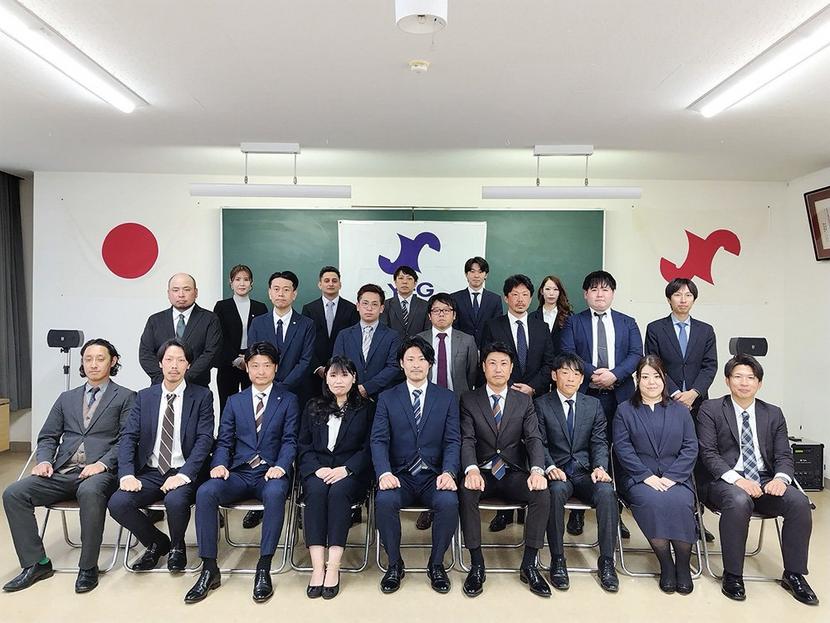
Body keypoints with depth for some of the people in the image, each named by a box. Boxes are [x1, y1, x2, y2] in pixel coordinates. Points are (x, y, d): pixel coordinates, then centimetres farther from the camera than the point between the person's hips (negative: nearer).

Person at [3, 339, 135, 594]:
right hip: (62, 473, 5)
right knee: (13, 493, -17)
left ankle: (88, 567, -20)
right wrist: (44, 460, -1)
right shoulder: (67, 398, 23)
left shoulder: (125, 397, 7)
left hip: (100, 472, -5)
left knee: (90, 492, -37)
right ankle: (36, 563, -5)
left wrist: (102, 463, -17)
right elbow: (48, 436, 19)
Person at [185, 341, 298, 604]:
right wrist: (219, 464, -10)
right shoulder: (235, 401, 17)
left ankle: (263, 570, -26)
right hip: (238, 473, 3)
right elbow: (223, 441, 11)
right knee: (205, 491, -27)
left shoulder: (288, 400, 9)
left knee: (275, 493, -37)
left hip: (270, 473, -3)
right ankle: (209, 570, -16)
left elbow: (290, 441, 0)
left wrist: (281, 467, -19)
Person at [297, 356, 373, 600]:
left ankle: (333, 567, -32)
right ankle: (317, 567, -33)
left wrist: (346, 469, -14)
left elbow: (368, 448, 2)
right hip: (317, 470, 2)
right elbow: (304, 446, 11)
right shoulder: (313, 407, 17)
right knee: (316, 491, -31)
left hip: (351, 472, -2)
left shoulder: (365, 408, 9)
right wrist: (317, 469, -8)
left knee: (338, 491, -33)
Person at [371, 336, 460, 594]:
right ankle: (395, 564, -6)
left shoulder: (447, 398, 9)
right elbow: (379, 440, -2)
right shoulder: (387, 399, 8)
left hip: (434, 476, 0)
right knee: (384, 501, -31)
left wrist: (448, 472, -17)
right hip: (400, 475, 0)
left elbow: (453, 441, 2)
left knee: (449, 502, -30)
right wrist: (385, 473, -20)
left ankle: (436, 563, -3)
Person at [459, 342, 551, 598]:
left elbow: (534, 438, -3)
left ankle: (529, 565, -11)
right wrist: (471, 470, -29)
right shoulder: (469, 400, 3)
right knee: (466, 493, -32)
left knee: (542, 494, -26)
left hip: (514, 474, 2)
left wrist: (537, 470, -24)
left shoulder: (524, 401, 8)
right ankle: (477, 565, -18)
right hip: (482, 472, -1)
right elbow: (467, 440, -7)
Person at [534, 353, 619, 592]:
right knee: (557, 490, -35)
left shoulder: (593, 405, 14)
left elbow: (599, 442, 8)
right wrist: (550, 467, -20)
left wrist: (600, 467, -12)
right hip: (558, 473, -2)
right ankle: (557, 561, -21)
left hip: (585, 473, 2)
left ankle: (606, 562, -16)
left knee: (606, 492, -29)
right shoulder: (541, 405, 5)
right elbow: (540, 443, -2)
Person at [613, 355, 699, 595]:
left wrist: (671, 477, -9)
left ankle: (683, 565, -11)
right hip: (639, 478, -1)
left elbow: (690, 448, 6)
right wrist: (647, 476, -13)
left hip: (675, 477, 1)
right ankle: (665, 565, -14)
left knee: (680, 503, -30)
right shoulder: (625, 410, 9)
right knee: (652, 502, -32)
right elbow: (623, 448, 0)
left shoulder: (680, 411, 15)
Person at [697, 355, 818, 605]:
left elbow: (784, 455, 8)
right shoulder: (710, 410, 2)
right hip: (725, 482, -4)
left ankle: (794, 574, -6)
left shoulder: (773, 414, 15)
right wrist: (736, 478, -22)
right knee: (739, 501, -36)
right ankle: (732, 575, -19)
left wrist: (781, 478, -15)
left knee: (799, 502, -24)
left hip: (765, 483, 4)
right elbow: (708, 452, -6)